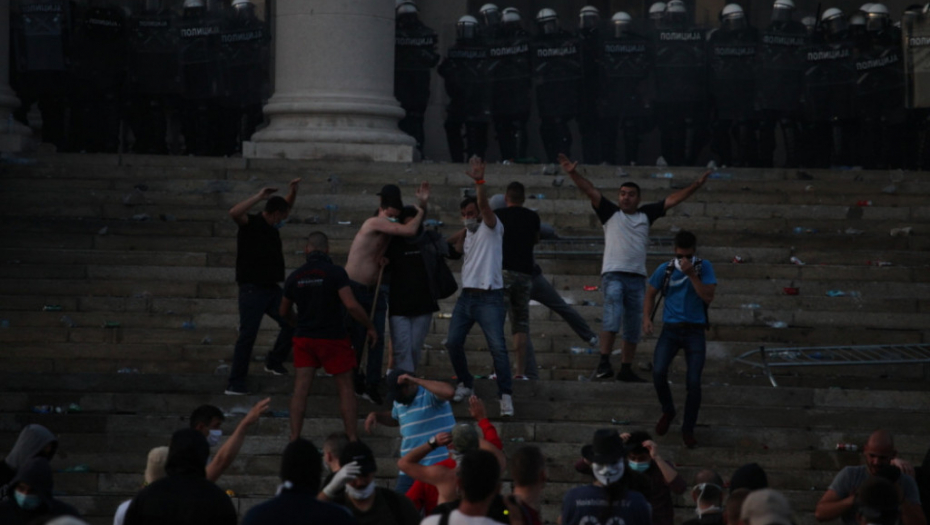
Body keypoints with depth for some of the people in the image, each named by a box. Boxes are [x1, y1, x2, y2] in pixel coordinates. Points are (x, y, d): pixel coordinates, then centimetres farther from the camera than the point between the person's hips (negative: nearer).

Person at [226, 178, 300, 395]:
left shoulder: (272, 225, 13)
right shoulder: (250, 224, -10)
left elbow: (287, 206, 30)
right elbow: (234, 213, -32)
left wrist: (292, 191, 11)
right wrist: (260, 197, -29)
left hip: (272, 288, 8)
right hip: (252, 290, -8)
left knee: (290, 324, 8)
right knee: (248, 335, -9)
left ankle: (274, 361, 28)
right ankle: (235, 383, -5)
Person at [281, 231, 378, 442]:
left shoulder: (295, 277, 2)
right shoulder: (335, 272, -13)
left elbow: (284, 312, 16)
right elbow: (352, 305, -21)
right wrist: (370, 327, -8)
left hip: (304, 338, 3)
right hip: (333, 338, -3)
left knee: (301, 388, 2)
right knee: (346, 388, 6)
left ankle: (294, 439, -4)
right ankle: (353, 439, 6)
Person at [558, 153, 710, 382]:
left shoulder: (646, 215, 14)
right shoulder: (610, 213, 7)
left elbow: (672, 200, 13)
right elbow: (591, 191, -3)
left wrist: (696, 185, 8)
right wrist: (573, 174, -15)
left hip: (637, 277, 4)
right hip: (613, 275, -4)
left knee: (633, 328, 6)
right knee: (613, 318, -21)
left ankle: (626, 369, 13)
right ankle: (604, 363, -23)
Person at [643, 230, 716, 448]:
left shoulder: (704, 268, 0)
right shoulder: (665, 270, 2)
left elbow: (708, 297, -11)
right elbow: (650, 294, 13)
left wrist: (692, 274, -19)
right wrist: (646, 318, -3)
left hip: (695, 331, -1)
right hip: (671, 329, 1)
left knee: (694, 382, -9)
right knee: (658, 372, -19)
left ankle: (688, 429, 9)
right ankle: (667, 411, 10)